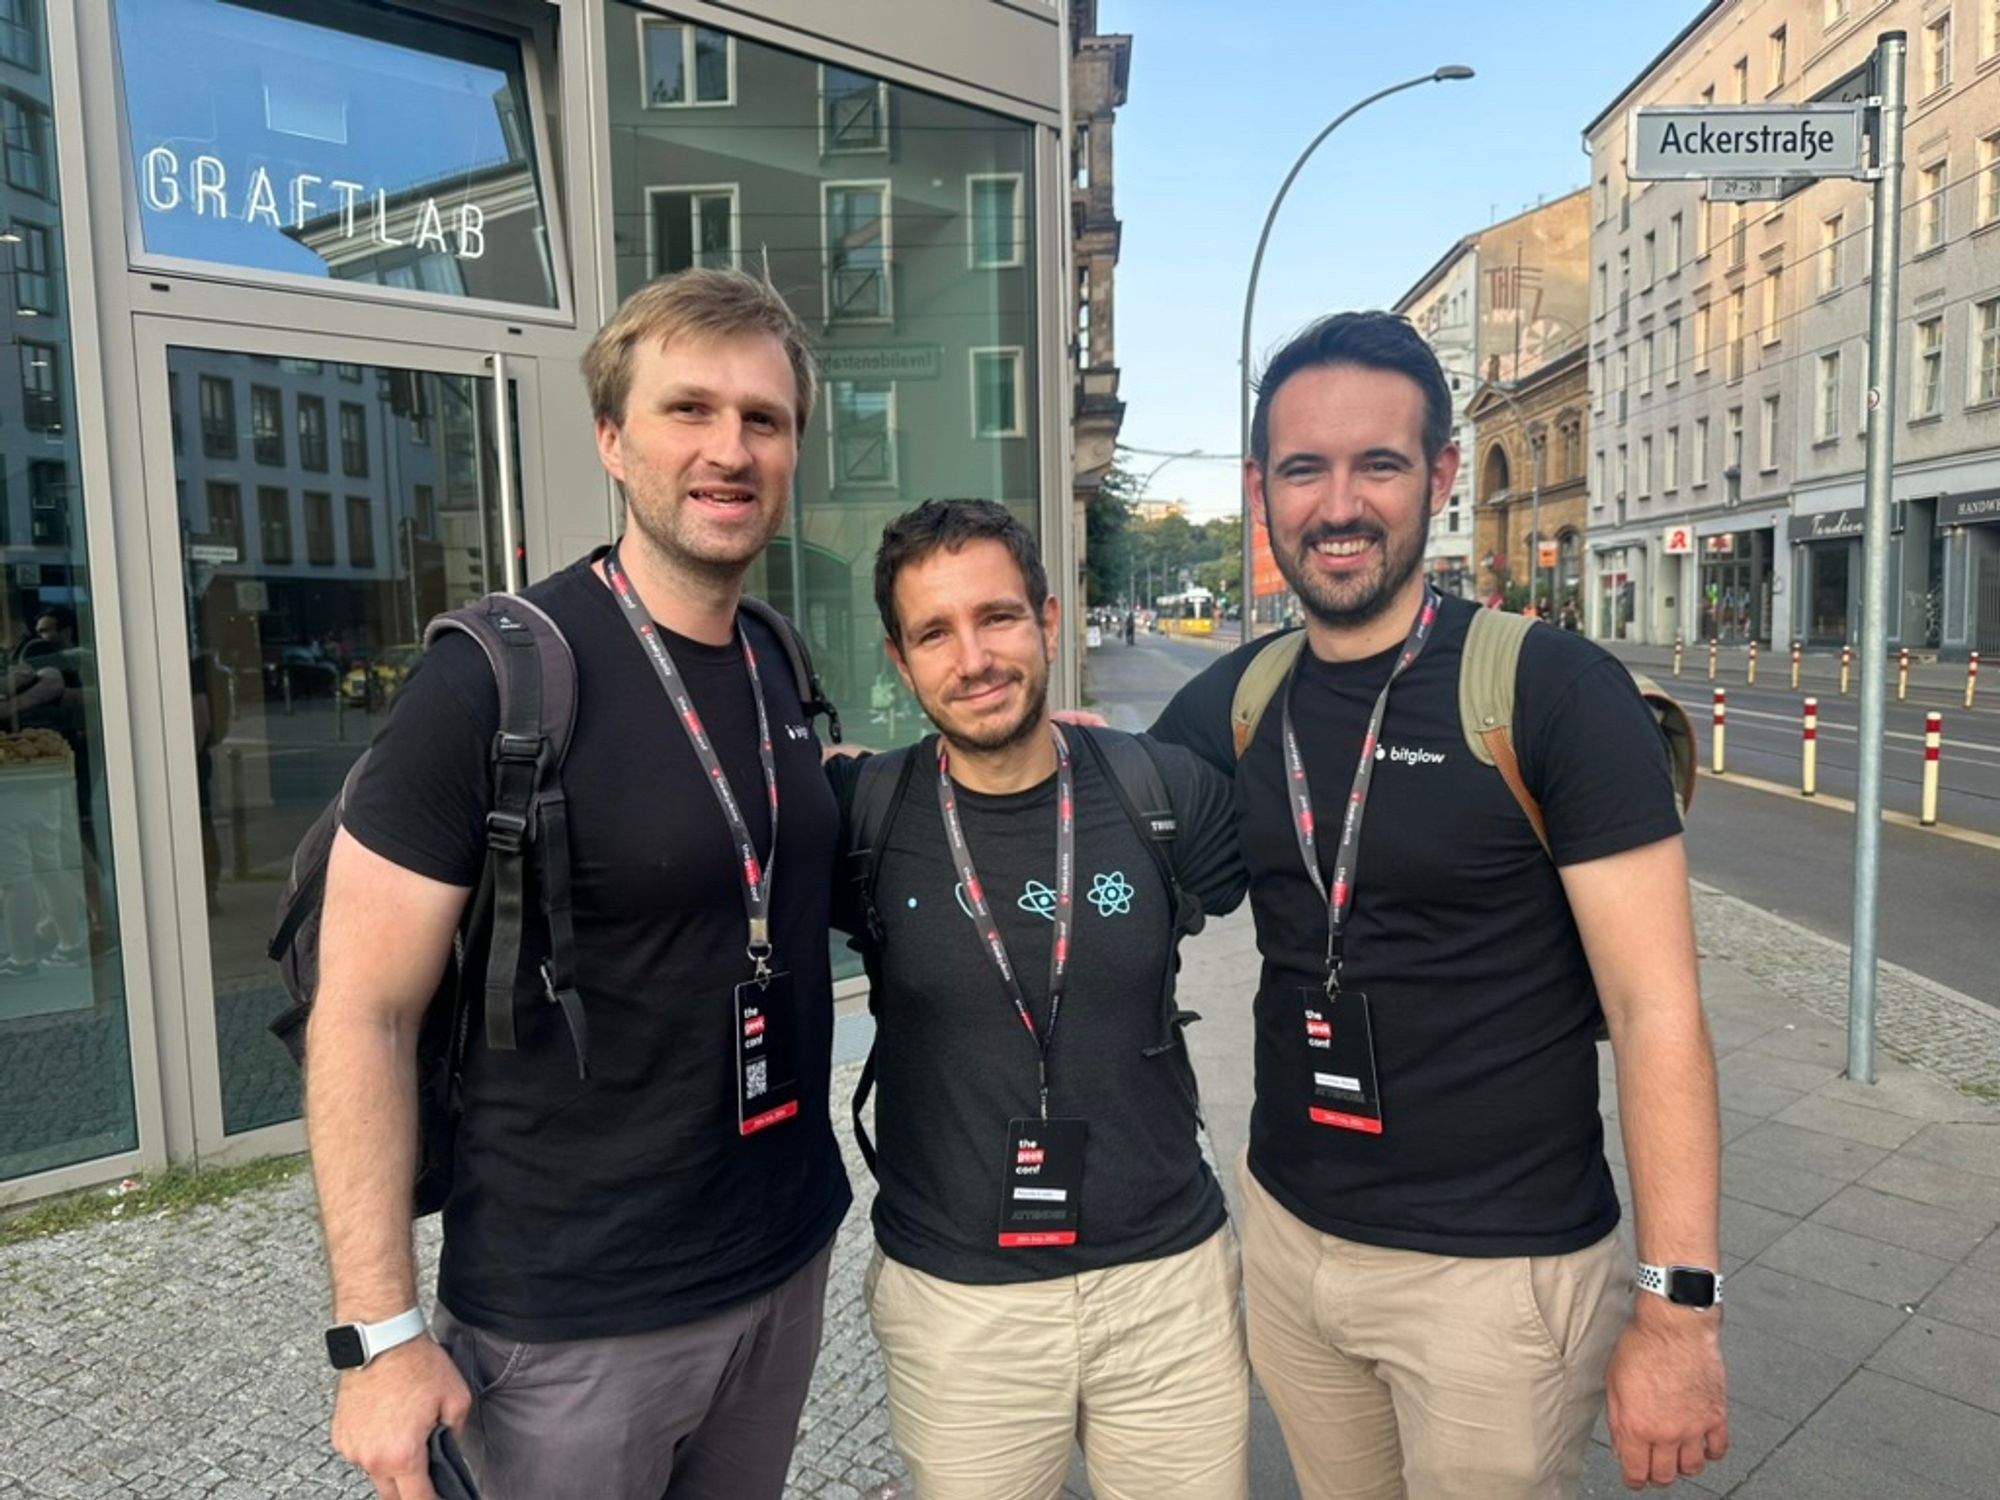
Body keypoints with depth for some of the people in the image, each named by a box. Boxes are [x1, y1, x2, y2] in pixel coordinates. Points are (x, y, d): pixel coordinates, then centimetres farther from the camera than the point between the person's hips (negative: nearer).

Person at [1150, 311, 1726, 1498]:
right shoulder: (1228, 708, -1)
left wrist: (1680, 1308, -15)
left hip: (1501, 1267, -4)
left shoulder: (1557, 691, -14)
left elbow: (1658, 1013, -13)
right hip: (1287, 1237, 4)